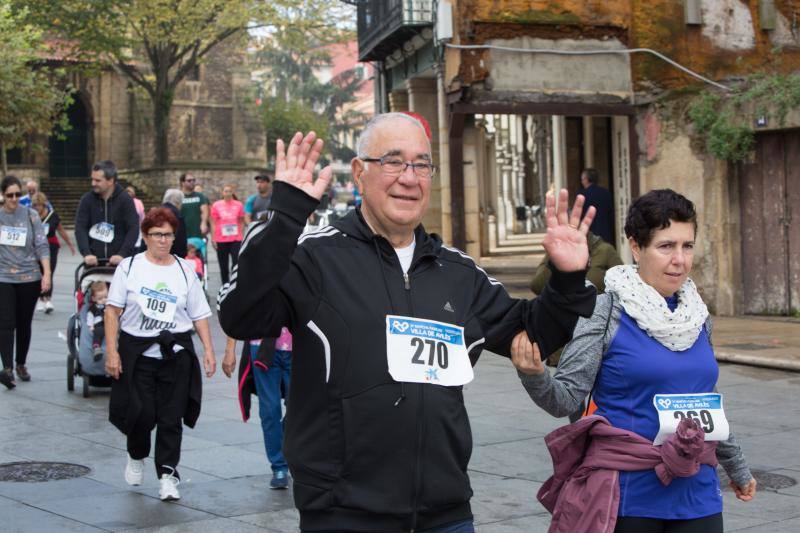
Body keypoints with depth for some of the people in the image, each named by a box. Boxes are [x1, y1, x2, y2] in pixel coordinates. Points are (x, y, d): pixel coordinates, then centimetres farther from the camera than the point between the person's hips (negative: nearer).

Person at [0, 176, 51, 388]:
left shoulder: (31, 216, 1)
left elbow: (42, 246, -1)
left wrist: (47, 273, -9)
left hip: (29, 277, 1)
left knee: (24, 324, 9)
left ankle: (21, 364, 24)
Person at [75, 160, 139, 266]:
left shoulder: (125, 200, -4)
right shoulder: (87, 200, 3)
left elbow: (133, 229, -9)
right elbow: (80, 228, -2)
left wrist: (122, 254, -21)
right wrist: (86, 253, -17)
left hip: (117, 261, -2)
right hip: (93, 261, 2)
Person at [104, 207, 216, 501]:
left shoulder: (185, 270, 8)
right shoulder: (129, 267, 2)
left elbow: (199, 315, 9)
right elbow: (113, 310, -1)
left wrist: (208, 350, 0)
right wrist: (111, 351, -8)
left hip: (175, 352, 1)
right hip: (137, 351, -1)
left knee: (171, 417, -1)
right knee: (141, 412, -3)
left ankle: (168, 474, 7)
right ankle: (136, 456, 28)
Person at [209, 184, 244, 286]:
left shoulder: (238, 205, 3)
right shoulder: (216, 205, 2)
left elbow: (241, 222, 10)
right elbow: (213, 223, 5)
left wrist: (242, 236, 6)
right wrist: (213, 238, 1)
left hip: (236, 239, 0)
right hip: (221, 240, 1)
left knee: (236, 262, -9)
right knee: (223, 266, 8)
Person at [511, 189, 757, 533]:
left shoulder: (698, 316, 6)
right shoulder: (606, 312, -10)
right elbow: (566, 399, -13)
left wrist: (737, 468, 30)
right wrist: (534, 375, -34)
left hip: (697, 495, 5)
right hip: (628, 495, -5)